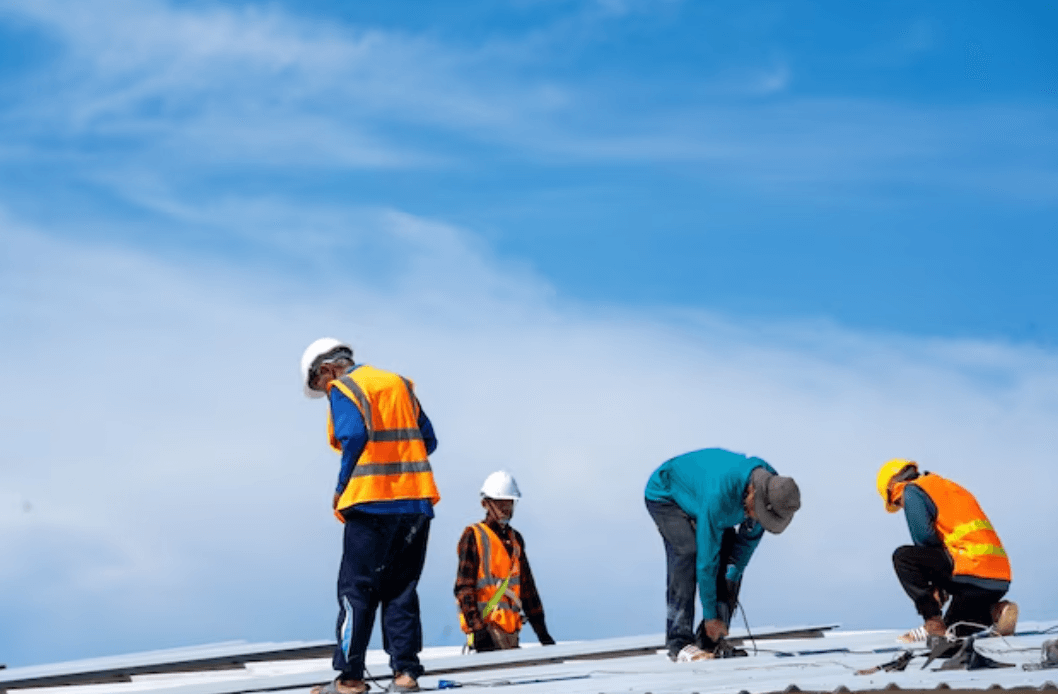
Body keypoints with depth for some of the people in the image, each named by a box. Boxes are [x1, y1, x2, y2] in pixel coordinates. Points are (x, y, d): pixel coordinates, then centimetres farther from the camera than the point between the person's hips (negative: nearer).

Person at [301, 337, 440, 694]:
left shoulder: (343, 389, -1)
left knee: (356, 591, 0)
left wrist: (341, 490, -4)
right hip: (416, 502, 6)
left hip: (372, 504, -6)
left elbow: (353, 438, -15)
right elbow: (428, 440, 14)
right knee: (401, 591, 10)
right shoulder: (400, 384, 18)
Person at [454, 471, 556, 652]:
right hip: (486, 625, -7)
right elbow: (463, 587, -7)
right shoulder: (473, 537, 0)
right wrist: (476, 627, -17)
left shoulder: (515, 539, 21)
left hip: (510, 628, 7)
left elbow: (527, 587, 24)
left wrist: (541, 631, 19)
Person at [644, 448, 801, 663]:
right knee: (688, 552, -28)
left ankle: (711, 643, -5)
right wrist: (710, 615, -31)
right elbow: (707, 558, -37)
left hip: (696, 494, 7)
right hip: (665, 496, -7)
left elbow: (750, 538, -8)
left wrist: (733, 575, -14)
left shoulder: (773, 485, -24)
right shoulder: (719, 494, -44)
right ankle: (680, 642, -25)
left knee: (733, 561, -9)